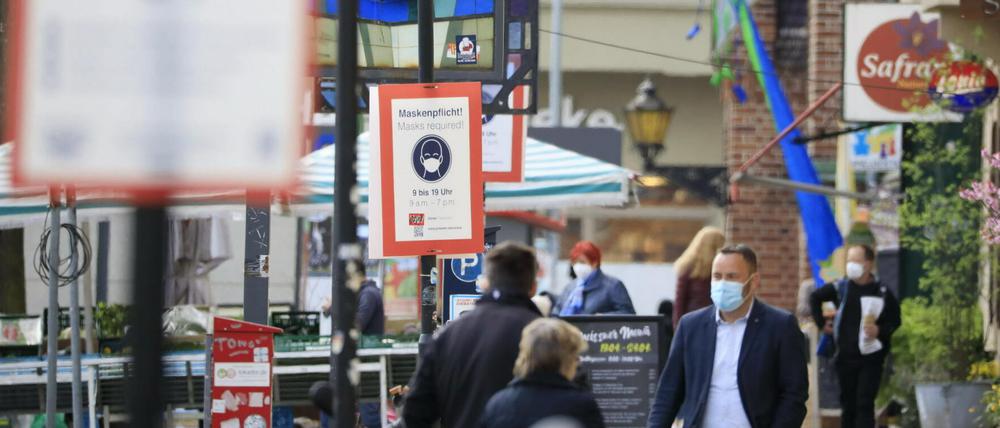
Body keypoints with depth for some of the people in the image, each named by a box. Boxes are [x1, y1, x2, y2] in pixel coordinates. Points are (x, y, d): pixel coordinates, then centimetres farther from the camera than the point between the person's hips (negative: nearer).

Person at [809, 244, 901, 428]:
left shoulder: (882, 292, -6)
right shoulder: (841, 288, 2)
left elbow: (895, 320, -1)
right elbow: (815, 298, 18)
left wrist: (880, 331, -18)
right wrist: (821, 322, 13)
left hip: (871, 358, -3)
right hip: (845, 357, 3)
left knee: (865, 404, -8)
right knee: (848, 404, 11)